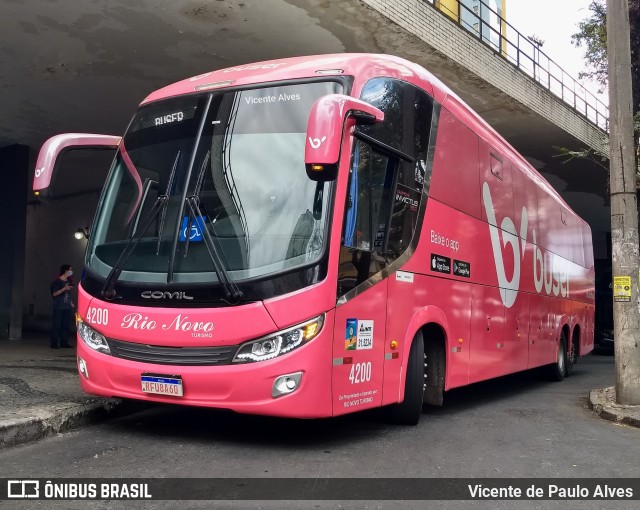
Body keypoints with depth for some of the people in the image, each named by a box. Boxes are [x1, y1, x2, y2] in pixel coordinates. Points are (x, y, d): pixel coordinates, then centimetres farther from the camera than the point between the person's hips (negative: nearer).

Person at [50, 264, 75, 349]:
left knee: (66, 326, 6)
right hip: (59, 307, -7)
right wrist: (64, 289, -20)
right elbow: (54, 294, -11)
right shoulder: (57, 281, -6)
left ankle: (64, 342, 12)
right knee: (57, 326, -6)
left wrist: (71, 303, 16)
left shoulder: (69, 281, 15)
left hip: (67, 307, 7)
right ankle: (54, 343, -3)